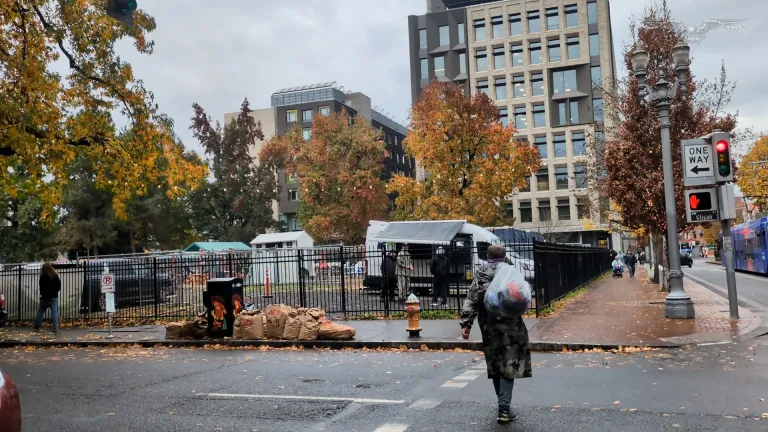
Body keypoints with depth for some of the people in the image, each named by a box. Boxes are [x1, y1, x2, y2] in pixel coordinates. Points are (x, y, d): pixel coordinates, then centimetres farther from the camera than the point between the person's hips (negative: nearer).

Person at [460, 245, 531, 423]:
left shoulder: (480, 274, 4)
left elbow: (471, 300, -2)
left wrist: (465, 323, -3)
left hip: (489, 327, 3)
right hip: (509, 326, -3)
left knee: (495, 365, 15)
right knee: (508, 365, 1)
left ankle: (503, 406, 26)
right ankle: (504, 409, -6)